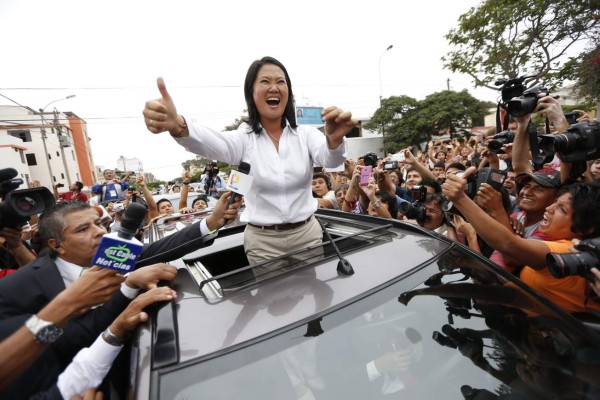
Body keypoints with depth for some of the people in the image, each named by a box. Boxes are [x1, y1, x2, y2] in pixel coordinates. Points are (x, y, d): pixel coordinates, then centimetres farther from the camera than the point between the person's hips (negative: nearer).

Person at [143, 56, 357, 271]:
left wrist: (334, 139, -46)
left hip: (307, 233, 2)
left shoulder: (305, 134, -2)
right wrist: (177, 126, -49)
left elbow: (329, 159, -22)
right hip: (262, 240, -1)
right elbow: (215, 144, -27)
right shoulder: (244, 137, -5)